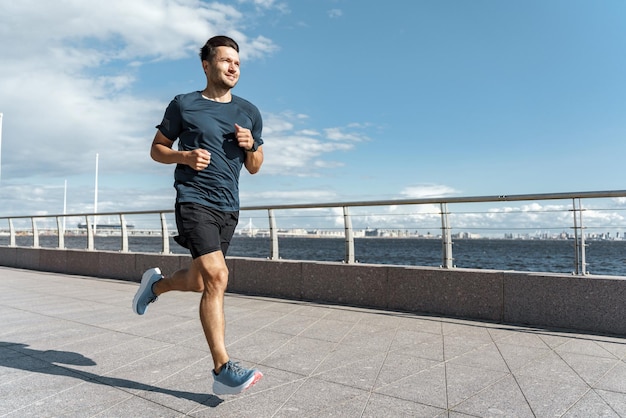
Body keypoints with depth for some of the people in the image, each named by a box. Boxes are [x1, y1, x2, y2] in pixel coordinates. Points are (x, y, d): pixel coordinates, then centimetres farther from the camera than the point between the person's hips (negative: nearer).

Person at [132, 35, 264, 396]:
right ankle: (223, 370, -12)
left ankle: (156, 284, 46)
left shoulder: (249, 112, 13)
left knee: (199, 282, 13)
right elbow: (157, 149, 9)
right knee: (217, 276, -19)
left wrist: (251, 146, -6)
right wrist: (184, 156, -11)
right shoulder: (184, 105, 3)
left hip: (229, 208, 5)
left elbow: (255, 168, 16)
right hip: (194, 201, -5)